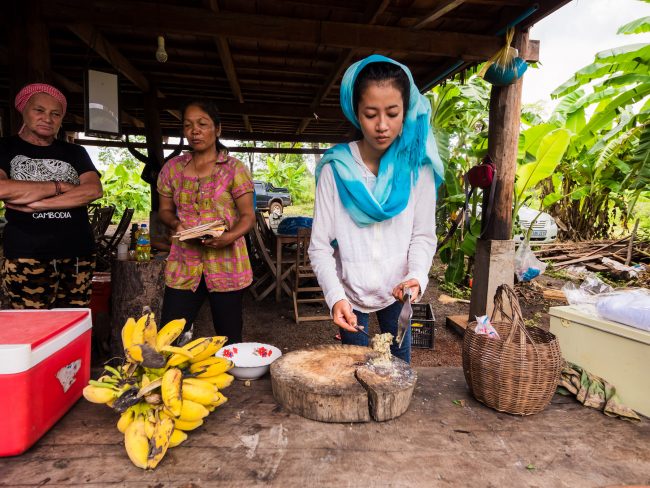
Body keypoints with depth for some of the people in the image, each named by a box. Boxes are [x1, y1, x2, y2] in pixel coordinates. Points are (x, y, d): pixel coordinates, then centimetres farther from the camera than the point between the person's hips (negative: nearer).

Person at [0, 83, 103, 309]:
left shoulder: (75, 152, 13)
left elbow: (94, 190, -4)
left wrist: (37, 204, -11)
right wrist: (59, 186, -8)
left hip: (79, 254, 2)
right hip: (27, 257, -2)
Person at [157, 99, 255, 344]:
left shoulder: (234, 168, -1)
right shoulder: (172, 168, 9)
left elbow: (248, 216, -2)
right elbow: (165, 210, 15)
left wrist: (230, 236, -22)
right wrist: (176, 224, -8)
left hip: (225, 266, -2)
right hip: (183, 266, 3)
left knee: (229, 340, 8)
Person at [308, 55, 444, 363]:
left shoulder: (417, 166, -10)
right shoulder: (336, 169, -15)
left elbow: (423, 235, -7)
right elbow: (320, 246, -15)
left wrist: (417, 276, -26)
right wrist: (335, 296, -29)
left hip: (397, 290, 2)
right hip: (350, 292, -1)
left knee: (400, 366, 17)